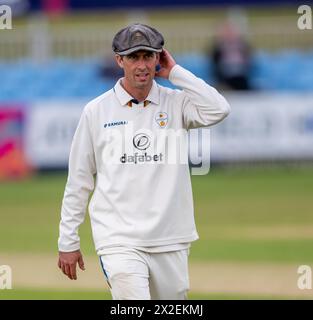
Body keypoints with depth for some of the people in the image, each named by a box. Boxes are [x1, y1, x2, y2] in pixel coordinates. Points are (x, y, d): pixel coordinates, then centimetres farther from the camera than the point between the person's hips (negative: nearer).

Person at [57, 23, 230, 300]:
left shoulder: (176, 103, 6)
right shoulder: (97, 111, 5)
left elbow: (218, 110, -16)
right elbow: (78, 181, 9)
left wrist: (175, 72, -5)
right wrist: (67, 242, 9)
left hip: (171, 241, 2)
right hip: (119, 242, -2)